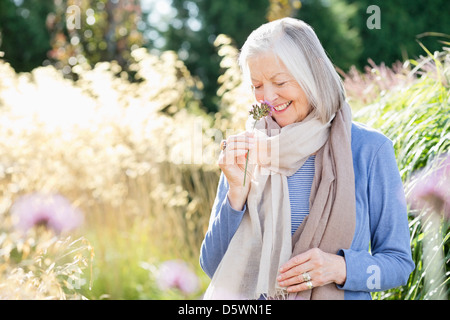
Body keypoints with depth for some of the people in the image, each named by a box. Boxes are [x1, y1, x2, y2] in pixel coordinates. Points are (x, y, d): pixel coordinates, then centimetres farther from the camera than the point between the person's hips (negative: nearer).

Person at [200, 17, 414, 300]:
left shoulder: (369, 149, -9)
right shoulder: (245, 150, -4)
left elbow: (399, 263, -4)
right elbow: (213, 266, -5)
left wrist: (340, 268, -21)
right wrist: (237, 191, -18)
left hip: (339, 294, -1)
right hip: (252, 297, 1)